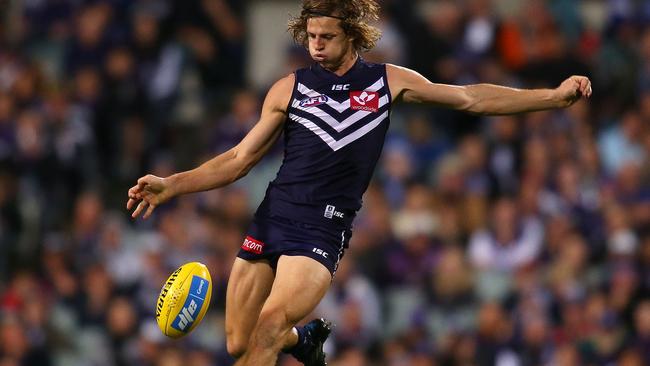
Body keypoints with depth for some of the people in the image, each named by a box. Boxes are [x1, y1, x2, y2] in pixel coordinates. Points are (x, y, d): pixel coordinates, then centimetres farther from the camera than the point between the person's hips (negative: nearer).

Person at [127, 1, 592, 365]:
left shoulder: (388, 81, 7)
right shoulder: (290, 88, 8)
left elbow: (470, 98, 12)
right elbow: (239, 160, 12)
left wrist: (554, 96, 6)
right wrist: (170, 185, 1)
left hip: (324, 228, -3)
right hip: (272, 216, 3)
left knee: (270, 324, -24)